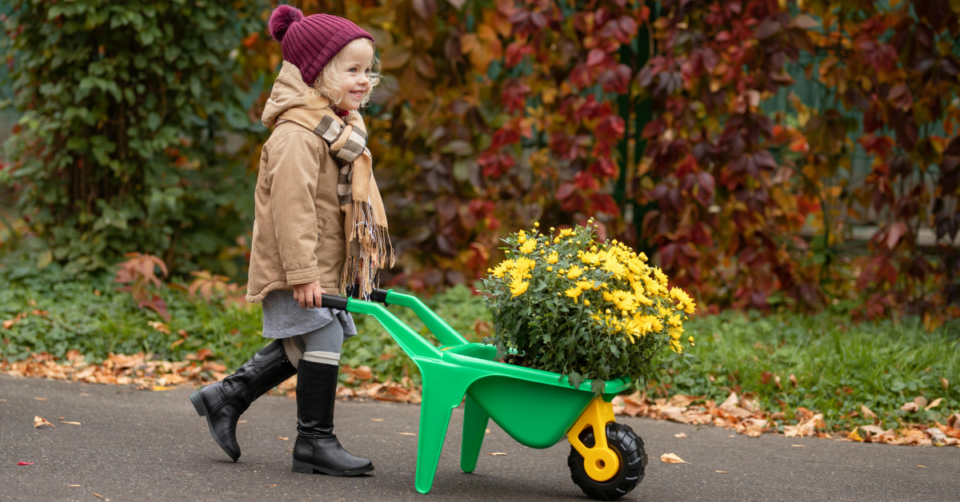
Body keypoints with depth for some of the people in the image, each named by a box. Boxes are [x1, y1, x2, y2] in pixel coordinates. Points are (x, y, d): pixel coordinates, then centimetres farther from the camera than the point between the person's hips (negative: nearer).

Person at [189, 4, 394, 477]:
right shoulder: (297, 134, -19)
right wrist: (302, 273, -27)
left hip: (326, 266, 10)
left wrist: (362, 263, 24)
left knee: (299, 347, 15)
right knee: (321, 344, -6)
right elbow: (292, 206, -24)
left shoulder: (340, 127, 15)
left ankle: (225, 398, 27)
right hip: (299, 267, -10)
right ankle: (314, 442, 4)